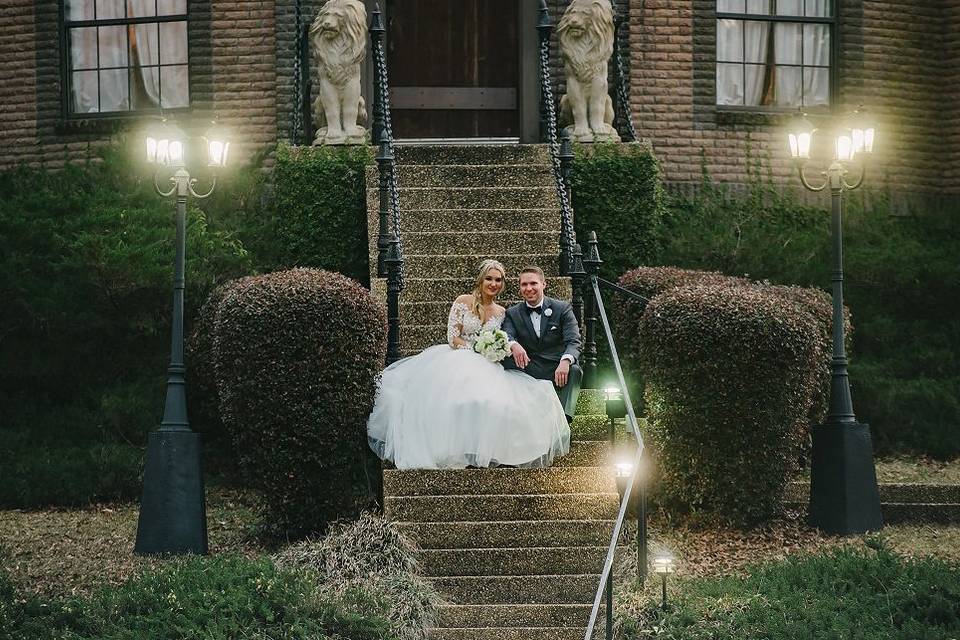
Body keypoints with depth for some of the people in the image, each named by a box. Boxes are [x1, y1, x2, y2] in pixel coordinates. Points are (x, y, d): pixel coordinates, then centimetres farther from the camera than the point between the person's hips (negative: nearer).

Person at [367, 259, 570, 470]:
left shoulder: (501, 313, 15)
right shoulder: (463, 302, 3)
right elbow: (453, 338, -4)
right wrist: (479, 351, -13)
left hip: (486, 366, 5)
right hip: (458, 361, -4)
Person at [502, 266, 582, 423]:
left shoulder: (563, 309, 3)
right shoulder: (513, 314, 10)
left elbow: (574, 342, -9)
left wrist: (565, 361, -32)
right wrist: (513, 345, -36)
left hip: (558, 372, -1)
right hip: (528, 372, 2)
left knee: (574, 370, -33)